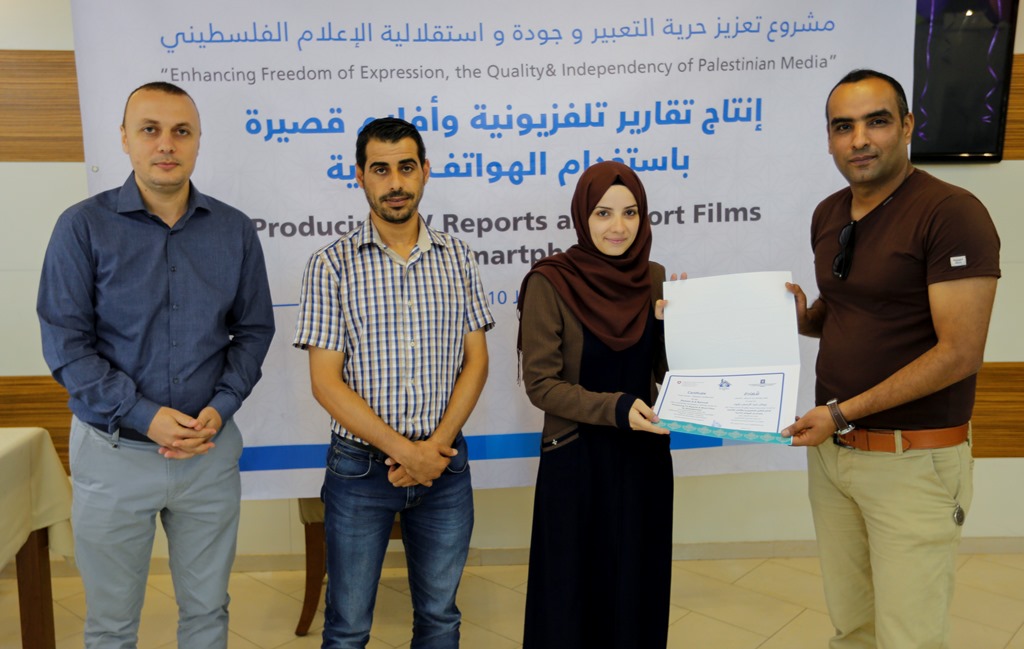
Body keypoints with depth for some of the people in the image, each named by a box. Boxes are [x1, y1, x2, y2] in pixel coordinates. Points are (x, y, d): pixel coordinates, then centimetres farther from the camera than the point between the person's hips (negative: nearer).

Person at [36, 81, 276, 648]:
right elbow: (65, 343, -10)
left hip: (212, 448, 2)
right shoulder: (83, 227, -7)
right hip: (114, 449, -2)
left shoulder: (235, 230, 1)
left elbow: (253, 330, 5)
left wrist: (221, 408, -10)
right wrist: (144, 416, -18)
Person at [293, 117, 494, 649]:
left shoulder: (457, 258, 3)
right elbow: (326, 382, -9)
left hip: (444, 464, 2)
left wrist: (434, 448, -11)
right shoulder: (332, 264, -6)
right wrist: (405, 451, -14)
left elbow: (476, 361, 2)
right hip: (360, 466, -2)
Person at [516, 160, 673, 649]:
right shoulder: (550, 283, -13)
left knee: (637, 587, 16)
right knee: (573, 591, 9)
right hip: (576, 460, -4)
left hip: (643, 456, 4)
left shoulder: (654, 279, 1)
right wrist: (614, 408, -25)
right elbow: (540, 383, -14)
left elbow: (664, 372, 5)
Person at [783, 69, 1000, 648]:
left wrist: (842, 412, -18)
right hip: (830, 448, 6)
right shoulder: (828, 216, 8)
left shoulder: (952, 212, -14)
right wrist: (803, 315, -1)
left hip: (912, 461, -6)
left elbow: (960, 353, -18)